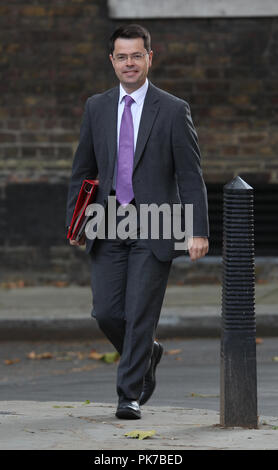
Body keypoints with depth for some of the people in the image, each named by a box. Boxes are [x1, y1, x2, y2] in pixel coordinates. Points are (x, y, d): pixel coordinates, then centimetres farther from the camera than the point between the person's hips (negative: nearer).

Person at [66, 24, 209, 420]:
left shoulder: (173, 111, -2)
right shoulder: (96, 108, 9)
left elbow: (191, 176, -4)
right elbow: (83, 170, 14)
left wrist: (199, 231, -11)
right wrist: (75, 220, 3)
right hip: (109, 229, 3)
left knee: (140, 315, -7)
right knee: (106, 313, -1)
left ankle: (130, 395, 2)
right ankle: (147, 354, 28)